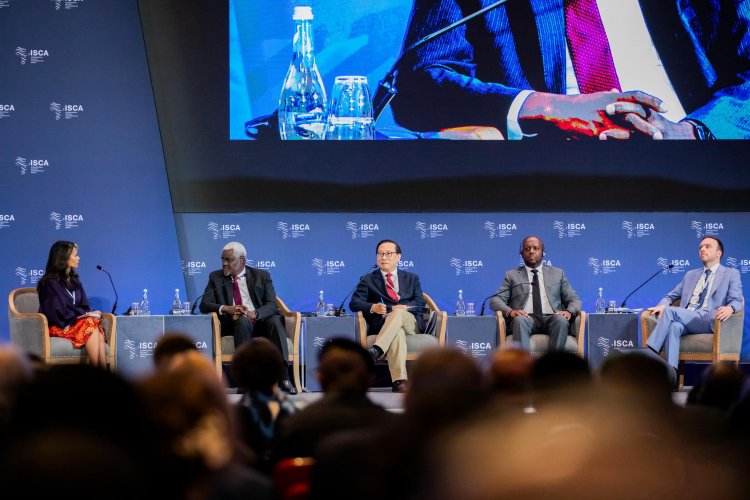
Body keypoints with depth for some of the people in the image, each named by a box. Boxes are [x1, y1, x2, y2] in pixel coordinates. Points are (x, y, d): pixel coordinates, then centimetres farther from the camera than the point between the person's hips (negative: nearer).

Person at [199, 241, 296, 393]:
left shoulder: (262, 276, 12)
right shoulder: (216, 277, 14)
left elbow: (272, 305, 0)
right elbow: (204, 305, 2)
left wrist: (254, 314, -22)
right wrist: (226, 309, -19)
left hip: (259, 323, 1)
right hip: (233, 324, -1)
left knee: (275, 320, -31)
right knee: (243, 321, -35)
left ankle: (283, 377, -41)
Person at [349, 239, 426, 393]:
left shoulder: (411, 278, 27)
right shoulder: (368, 280, 22)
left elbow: (420, 302, 10)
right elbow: (354, 303, 7)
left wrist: (404, 308, -13)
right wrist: (372, 307, -16)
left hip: (411, 323, 2)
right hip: (382, 326, -1)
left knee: (398, 313, -37)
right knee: (397, 332, -41)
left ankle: (375, 351, -55)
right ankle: (400, 381, -59)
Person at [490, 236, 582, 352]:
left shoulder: (557, 273, 25)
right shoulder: (512, 275, 22)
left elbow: (574, 299, 20)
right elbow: (495, 301, 12)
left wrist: (569, 312, -5)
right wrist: (509, 311, -11)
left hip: (551, 318, 1)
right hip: (527, 317, -1)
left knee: (562, 320, -35)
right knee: (520, 320, -37)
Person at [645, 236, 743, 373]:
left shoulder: (731, 274, 15)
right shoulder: (691, 275, 31)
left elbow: (736, 300, 1)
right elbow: (671, 296, 28)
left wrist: (730, 308, -25)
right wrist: (662, 305, 2)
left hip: (708, 321, -4)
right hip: (685, 319, 4)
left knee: (669, 311, -28)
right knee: (673, 326, -35)